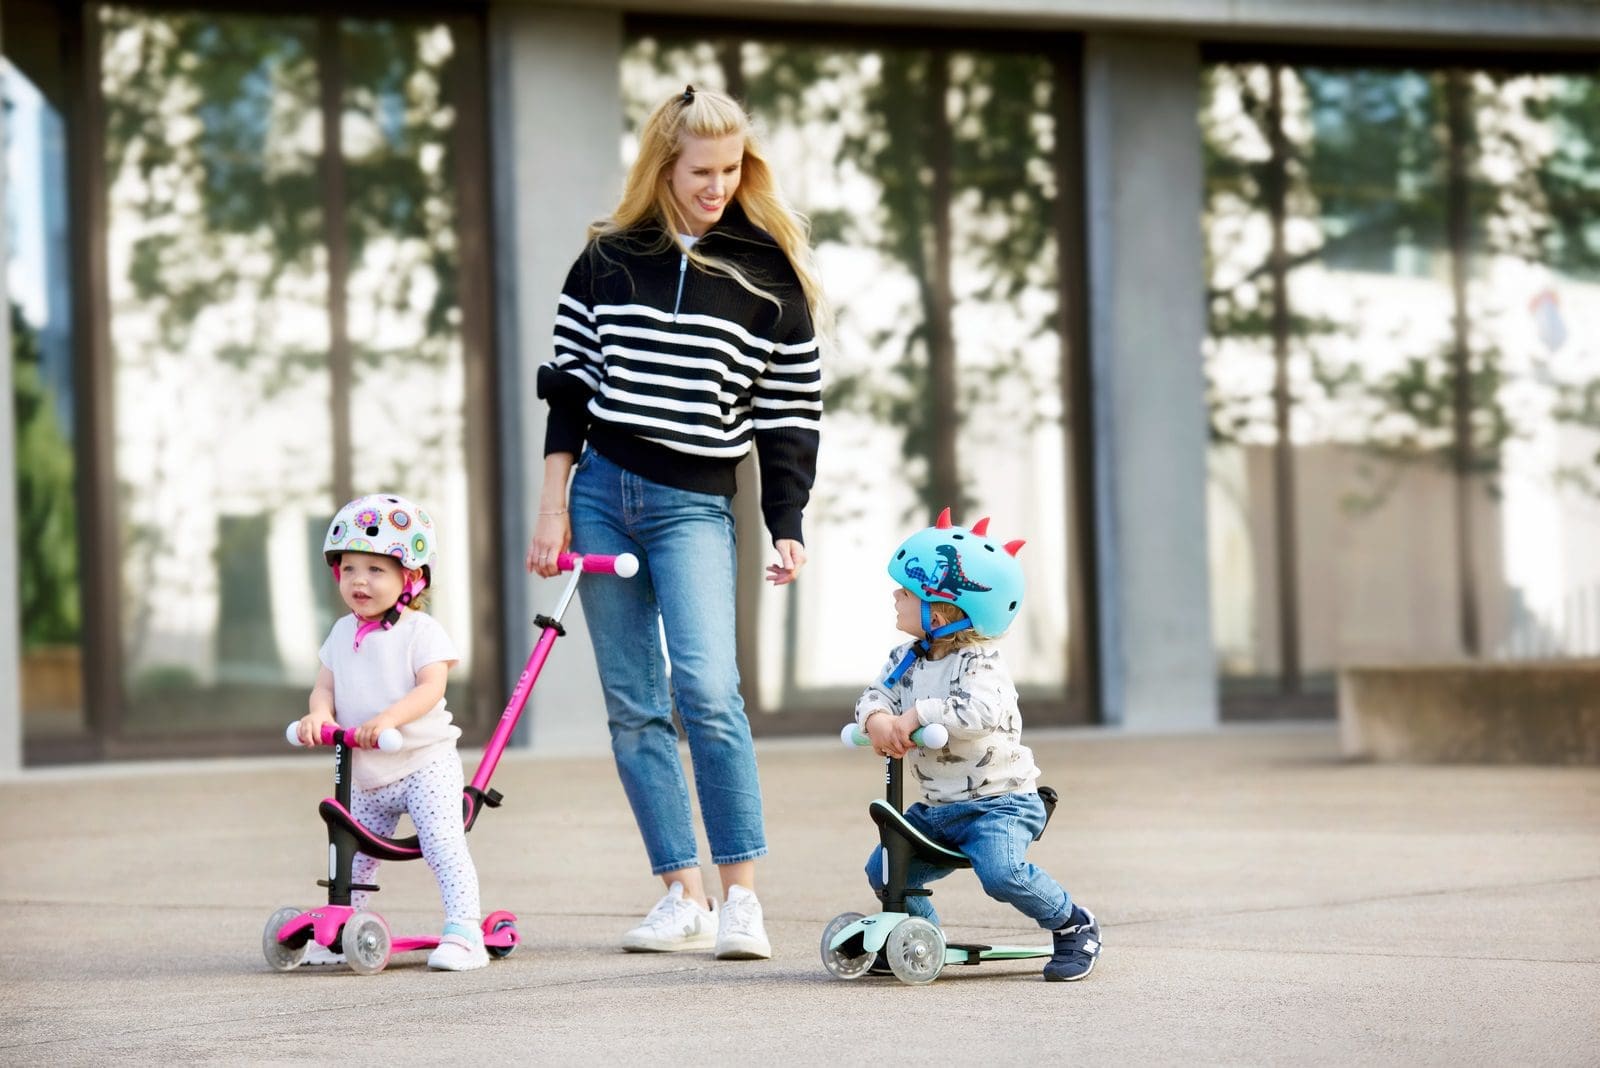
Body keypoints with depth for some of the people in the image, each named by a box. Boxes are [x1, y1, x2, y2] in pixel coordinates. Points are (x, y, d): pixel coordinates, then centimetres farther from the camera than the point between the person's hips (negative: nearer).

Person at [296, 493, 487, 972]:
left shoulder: (420, 630, -10)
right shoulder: (342, 633, 10)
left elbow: (431, 688, -21)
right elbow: (326, 684, 7)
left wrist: (389, 718, -37)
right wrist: (319, 714, -17)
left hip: (424, 764, -6)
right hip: (365, 773, 6)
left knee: (443, 844, -17)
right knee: (352, 855, 12)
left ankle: (464, 932, -18)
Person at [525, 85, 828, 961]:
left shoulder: (770, 273, 1)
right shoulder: (607, 259, 6)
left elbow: (792, 415, 3)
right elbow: (569, 386, 8)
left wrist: (787, 527, -4)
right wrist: (553, 507, 3)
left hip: (695, 505, -3)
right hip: (601, 495, 3)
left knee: (707, 691, -19)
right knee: (632, 707, 2)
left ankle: (741, 898, -12)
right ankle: (683, 896, 7)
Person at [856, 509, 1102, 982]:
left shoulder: (977, 662, -17)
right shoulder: (907, 659, 6)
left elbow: (982, 711, -35)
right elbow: (876, 693, -3)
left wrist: (916, 715, -35)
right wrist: (877, 719, -27)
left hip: (998, 801, -8)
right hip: (937, 807, 8)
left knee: (1002, 871, -30)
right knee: (884, 871, 2)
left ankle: (1074, 925, -9)